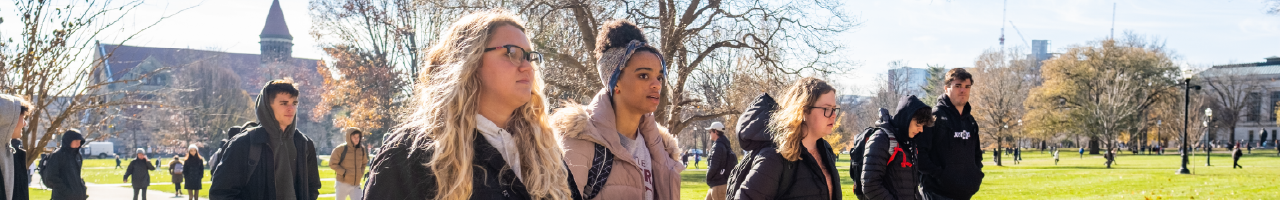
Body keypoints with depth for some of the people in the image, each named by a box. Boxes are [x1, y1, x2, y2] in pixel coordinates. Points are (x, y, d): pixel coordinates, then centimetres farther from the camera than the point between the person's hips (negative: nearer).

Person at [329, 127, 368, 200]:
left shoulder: (362, 149, 4)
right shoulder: (340, 149, -11)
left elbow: (364, 163, 22)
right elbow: (332, 164, -8)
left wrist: (361, 173, 6)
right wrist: (344, 173, -15)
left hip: (356, 185, 4)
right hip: (343, 184, -4)